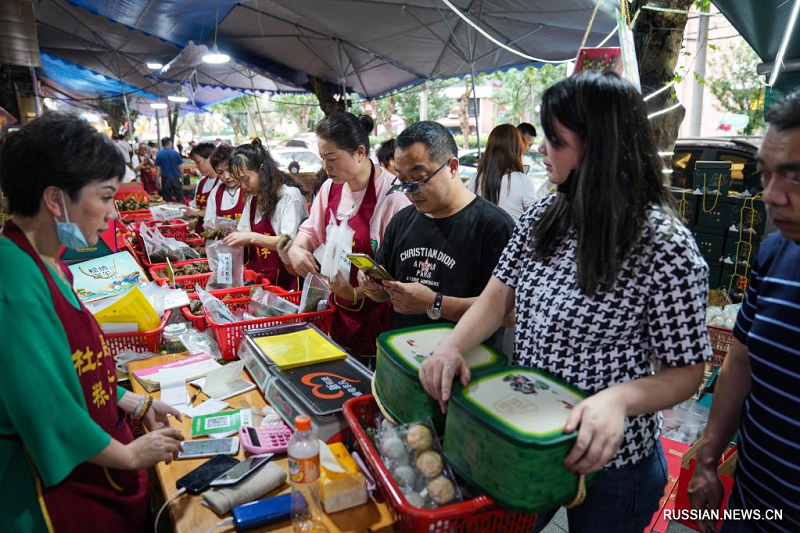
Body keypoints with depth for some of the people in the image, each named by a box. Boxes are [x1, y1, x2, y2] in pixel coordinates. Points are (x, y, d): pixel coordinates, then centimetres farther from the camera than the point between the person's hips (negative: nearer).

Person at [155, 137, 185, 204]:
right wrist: (181, 177, 13)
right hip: (176, 179, -1)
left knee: (168, 200, 6)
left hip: (165, 180, 1)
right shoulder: (176, 153, -4)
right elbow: (180, 167, -1)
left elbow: (158, 169, -4)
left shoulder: (159, 155, -2)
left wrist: (158, 181, 3)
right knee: (180, 199, 3)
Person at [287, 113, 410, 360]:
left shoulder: (392, 193, -20)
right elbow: (312, 230, 17)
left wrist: (357, 293, -26)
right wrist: (296, 249, -4)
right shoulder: (330, 187, 4)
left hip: (378, 314, -6)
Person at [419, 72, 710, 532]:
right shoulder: (542, 218, -4)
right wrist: (453, 348, -19)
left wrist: (619, 398, -34)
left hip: (608, 461, -5)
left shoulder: (666, 246, -21)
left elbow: (687, 372, -15)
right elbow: (499, 295, -2)